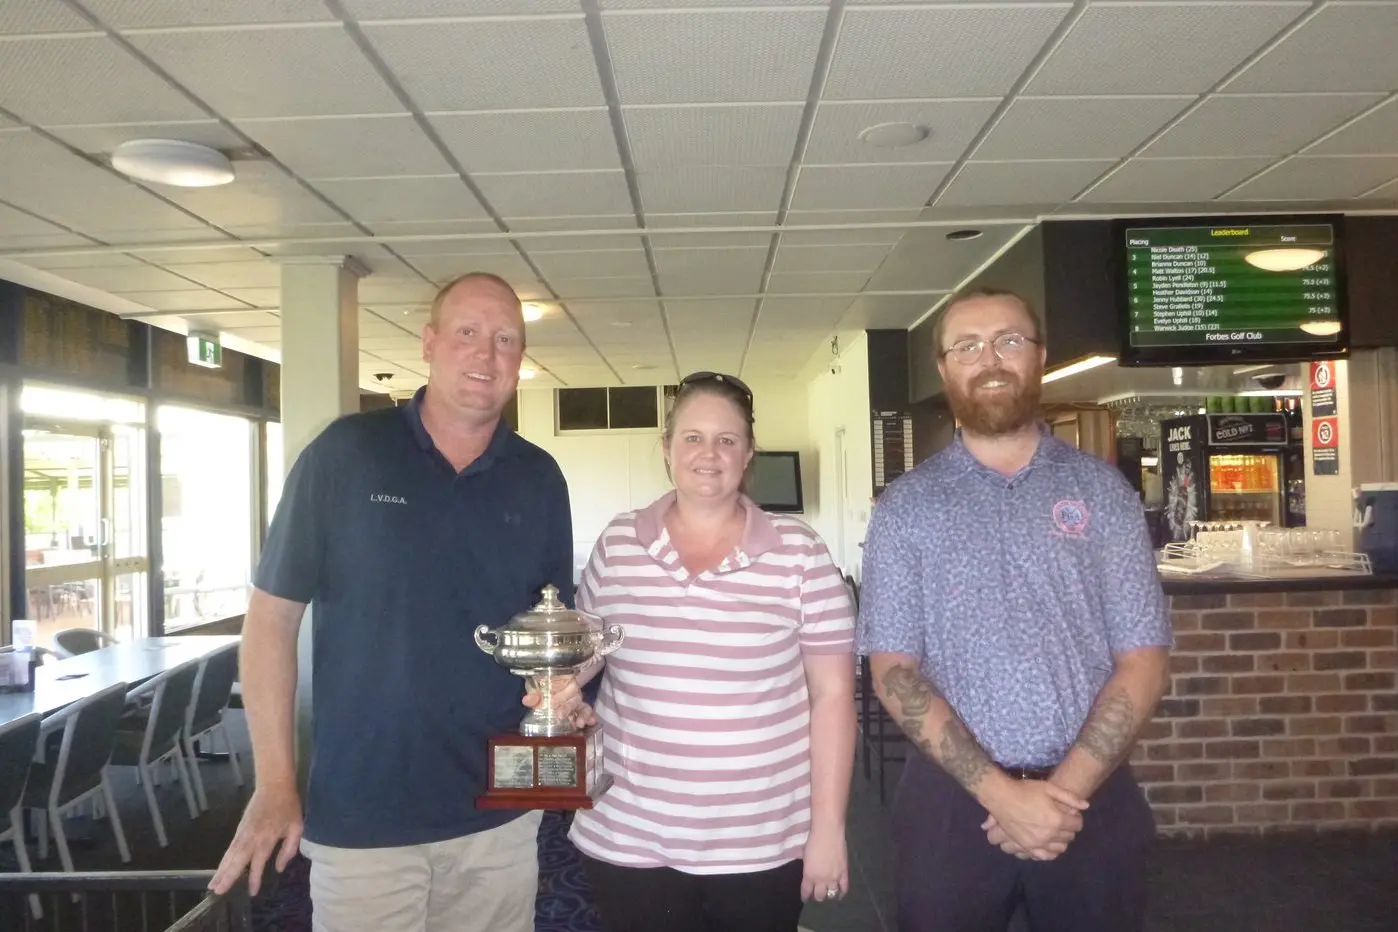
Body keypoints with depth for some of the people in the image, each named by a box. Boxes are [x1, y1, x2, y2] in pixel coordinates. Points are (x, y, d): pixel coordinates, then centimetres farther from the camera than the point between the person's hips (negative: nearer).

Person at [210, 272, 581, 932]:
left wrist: (564, 679, -10)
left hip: (499, 814, 3)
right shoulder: (343, 454, -7)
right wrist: (275, 785, -6)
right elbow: (273, 613, -4)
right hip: (358, 814, -3)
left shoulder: (539, 478, 2)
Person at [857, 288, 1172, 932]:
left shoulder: (1101, 490, 1)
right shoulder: (905, 507, -2)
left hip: (1092, 796, 1)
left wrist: (1066, 787, -12)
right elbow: (894, 670, -6)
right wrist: (998, 790, -15)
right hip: (952, 798, 0)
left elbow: (1144, 660, -1)